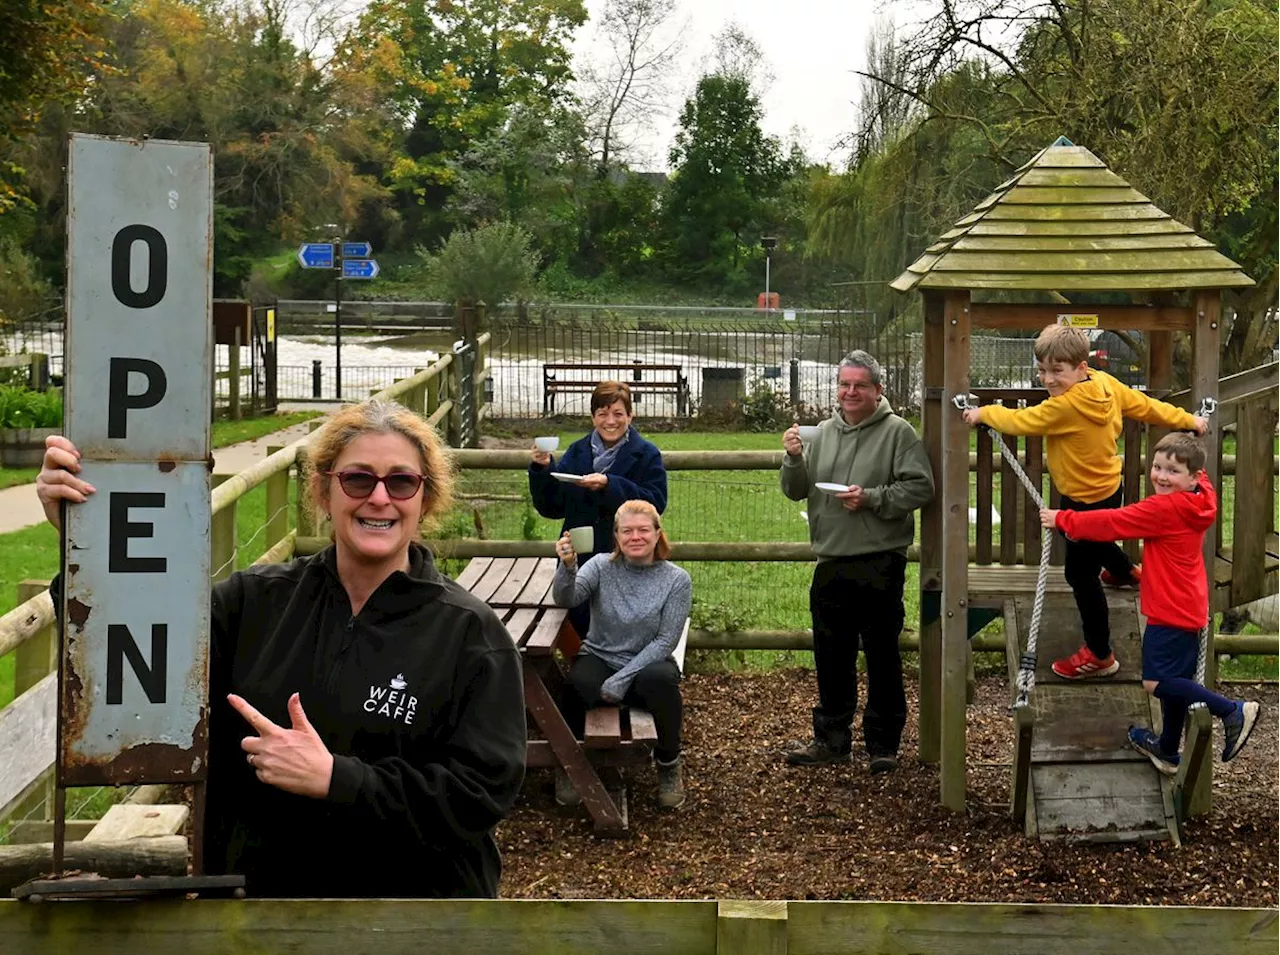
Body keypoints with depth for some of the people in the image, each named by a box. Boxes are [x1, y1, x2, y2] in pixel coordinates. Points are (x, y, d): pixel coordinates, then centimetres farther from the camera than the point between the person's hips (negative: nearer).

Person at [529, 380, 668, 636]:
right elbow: (551, 507, 5)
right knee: (580, 625, 11)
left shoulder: (646, 455, -2)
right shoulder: (578, 452, 8)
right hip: (580, 561, 4)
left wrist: (610, 485, -24)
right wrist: (543, 470, -12)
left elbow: (656, 503, -16)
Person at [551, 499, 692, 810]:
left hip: (647, 666, -1)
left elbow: (665, 641, -9)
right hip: (600, 660, 1)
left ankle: (669, 764, -9)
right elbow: (565, 598, -19)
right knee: (579, 682, -34)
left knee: (661, 680, -36)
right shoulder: (601, 566, -2)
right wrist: (567, 567, -42)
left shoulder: (677, 580, -5)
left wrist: (622, 680, -18)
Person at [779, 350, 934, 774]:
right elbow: (796, 491, 12)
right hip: (831, 564, 5)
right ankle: (832, 739, 25)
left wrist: (872, 499, -18)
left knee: (882, 658, 3)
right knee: (831, 657, 13)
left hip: (879, 565, -5)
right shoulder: (823, 433, 11)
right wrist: (794, 460, -6)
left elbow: (920, 488, -11)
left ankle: (883, 743, 13)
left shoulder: (898, 432, -4)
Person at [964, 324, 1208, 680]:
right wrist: (1188, 421, 15)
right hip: (1108, 488, 9)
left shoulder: (1065, 406, -33)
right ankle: (1125, 571, 68)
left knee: (1081, 575, 2)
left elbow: (1020, 421, -23)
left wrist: (984, 413, -6)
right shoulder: (1107, 384, -9)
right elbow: (1146, 405, 1)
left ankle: (1100, 656, 11)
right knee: (1093, 542, 38)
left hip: (1088, 501, -9)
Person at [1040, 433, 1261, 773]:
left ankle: (1232, 710, -12)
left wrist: (1063, 520, -8)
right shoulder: (1194, 504, 6)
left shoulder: (1164, 509, -20)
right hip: (1189, 611, 10)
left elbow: (1113, 523, -16)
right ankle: (1168, 751, 33)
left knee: (1155, 681, -12)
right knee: (1174, 680, 19)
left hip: (1171, 613, -10)